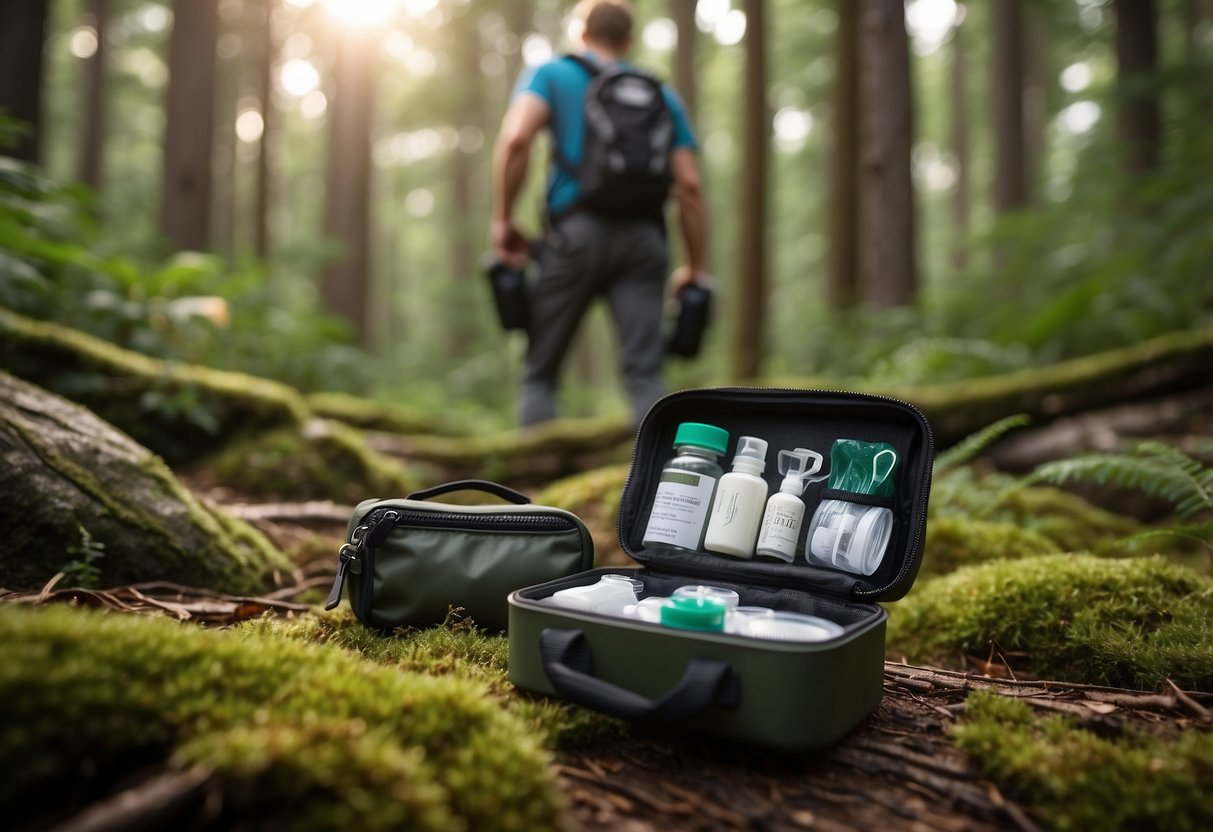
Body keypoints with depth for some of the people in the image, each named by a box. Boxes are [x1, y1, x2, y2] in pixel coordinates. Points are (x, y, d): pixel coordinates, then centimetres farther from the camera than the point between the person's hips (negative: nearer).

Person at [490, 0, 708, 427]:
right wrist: (694, 266, 16)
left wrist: (502, 218, -1)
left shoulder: (551, 74, 14)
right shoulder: (663, 94, 22)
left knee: (540, 373, 7)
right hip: (643, 236, 2)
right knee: (644, 373, -4)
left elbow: (515, 138, -7)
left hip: (577, 231, -2)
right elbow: (690, 185, 12)